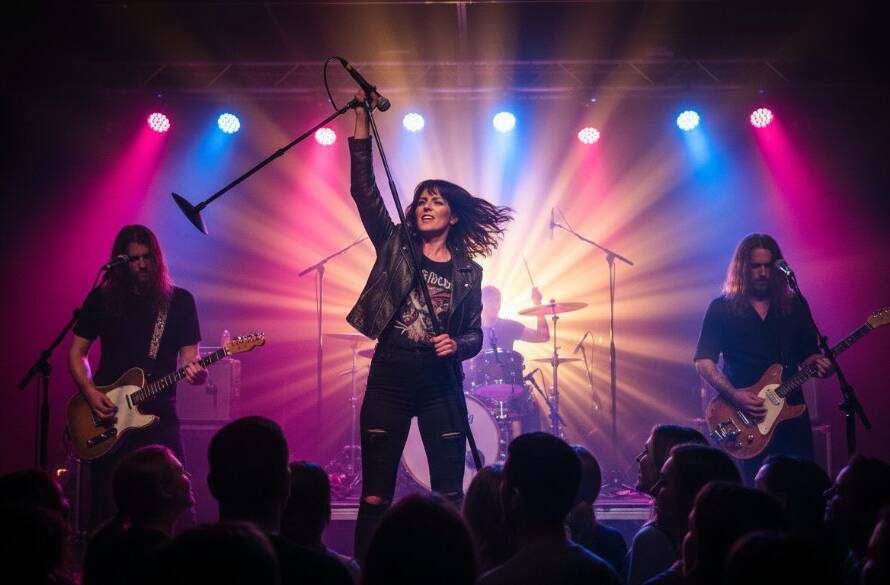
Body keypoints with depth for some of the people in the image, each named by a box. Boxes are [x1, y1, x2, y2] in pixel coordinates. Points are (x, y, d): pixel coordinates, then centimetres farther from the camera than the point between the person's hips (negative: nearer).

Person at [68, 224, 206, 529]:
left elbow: (189, 355, 1)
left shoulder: (179, 301, 4)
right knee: (106, 508, 1)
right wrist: (90, 393, -8)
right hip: (108, 417, 0)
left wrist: (194, 371, -23)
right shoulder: (102, 299, 5)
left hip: (159, 415, 0)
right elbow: (76, 352, 9)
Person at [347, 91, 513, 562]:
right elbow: (363, 189, -2)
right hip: (390, 374, 0)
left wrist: (455, 345, -14)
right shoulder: (394, 245, 6)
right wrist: (362, 121, -8)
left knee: (449, 494, 0)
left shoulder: (467, 271, 7)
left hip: (440, 382, 0)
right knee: (375, 494, -1)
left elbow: (474, 336, 9)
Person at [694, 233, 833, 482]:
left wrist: (818, 364, -10)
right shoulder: (722, 308, 1)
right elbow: (703, 361, -3)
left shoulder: (795, 307, 10)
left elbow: (807, 355, 14)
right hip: (747, 422, -3)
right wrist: (734, 395, -16)